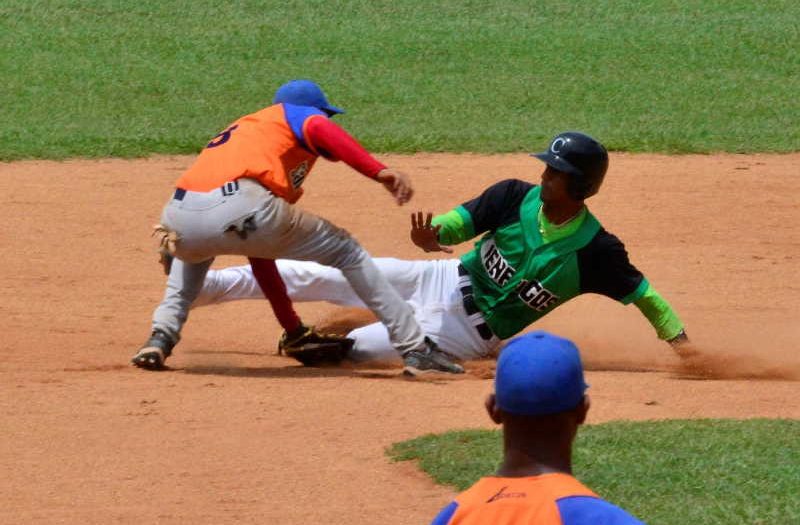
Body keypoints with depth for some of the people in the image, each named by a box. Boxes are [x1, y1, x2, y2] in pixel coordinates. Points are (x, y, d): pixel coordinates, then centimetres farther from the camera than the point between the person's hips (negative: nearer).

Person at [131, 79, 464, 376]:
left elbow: (259, 255, 44)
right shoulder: (296, 113, 26)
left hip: (179, 218, 6)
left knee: (193, 250, 44)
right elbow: (321, 130, -4)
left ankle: (161, 337, 23)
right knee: (345, 251, 15)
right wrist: (380, 172, -15)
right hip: (240, 210, -6)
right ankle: (415, 349, 10)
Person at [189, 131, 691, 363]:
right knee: (323, 277, 1)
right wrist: (432, 235, -39)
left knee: (364, 344, -23)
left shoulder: (595, 250, -21)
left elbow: (645, 296, -14)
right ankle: (199, 285, 9)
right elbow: (456, 223, -16)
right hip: (447, 281, 4)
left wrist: (679, 338, -27)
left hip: (472, 332, -4)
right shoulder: (515, 197, -11)